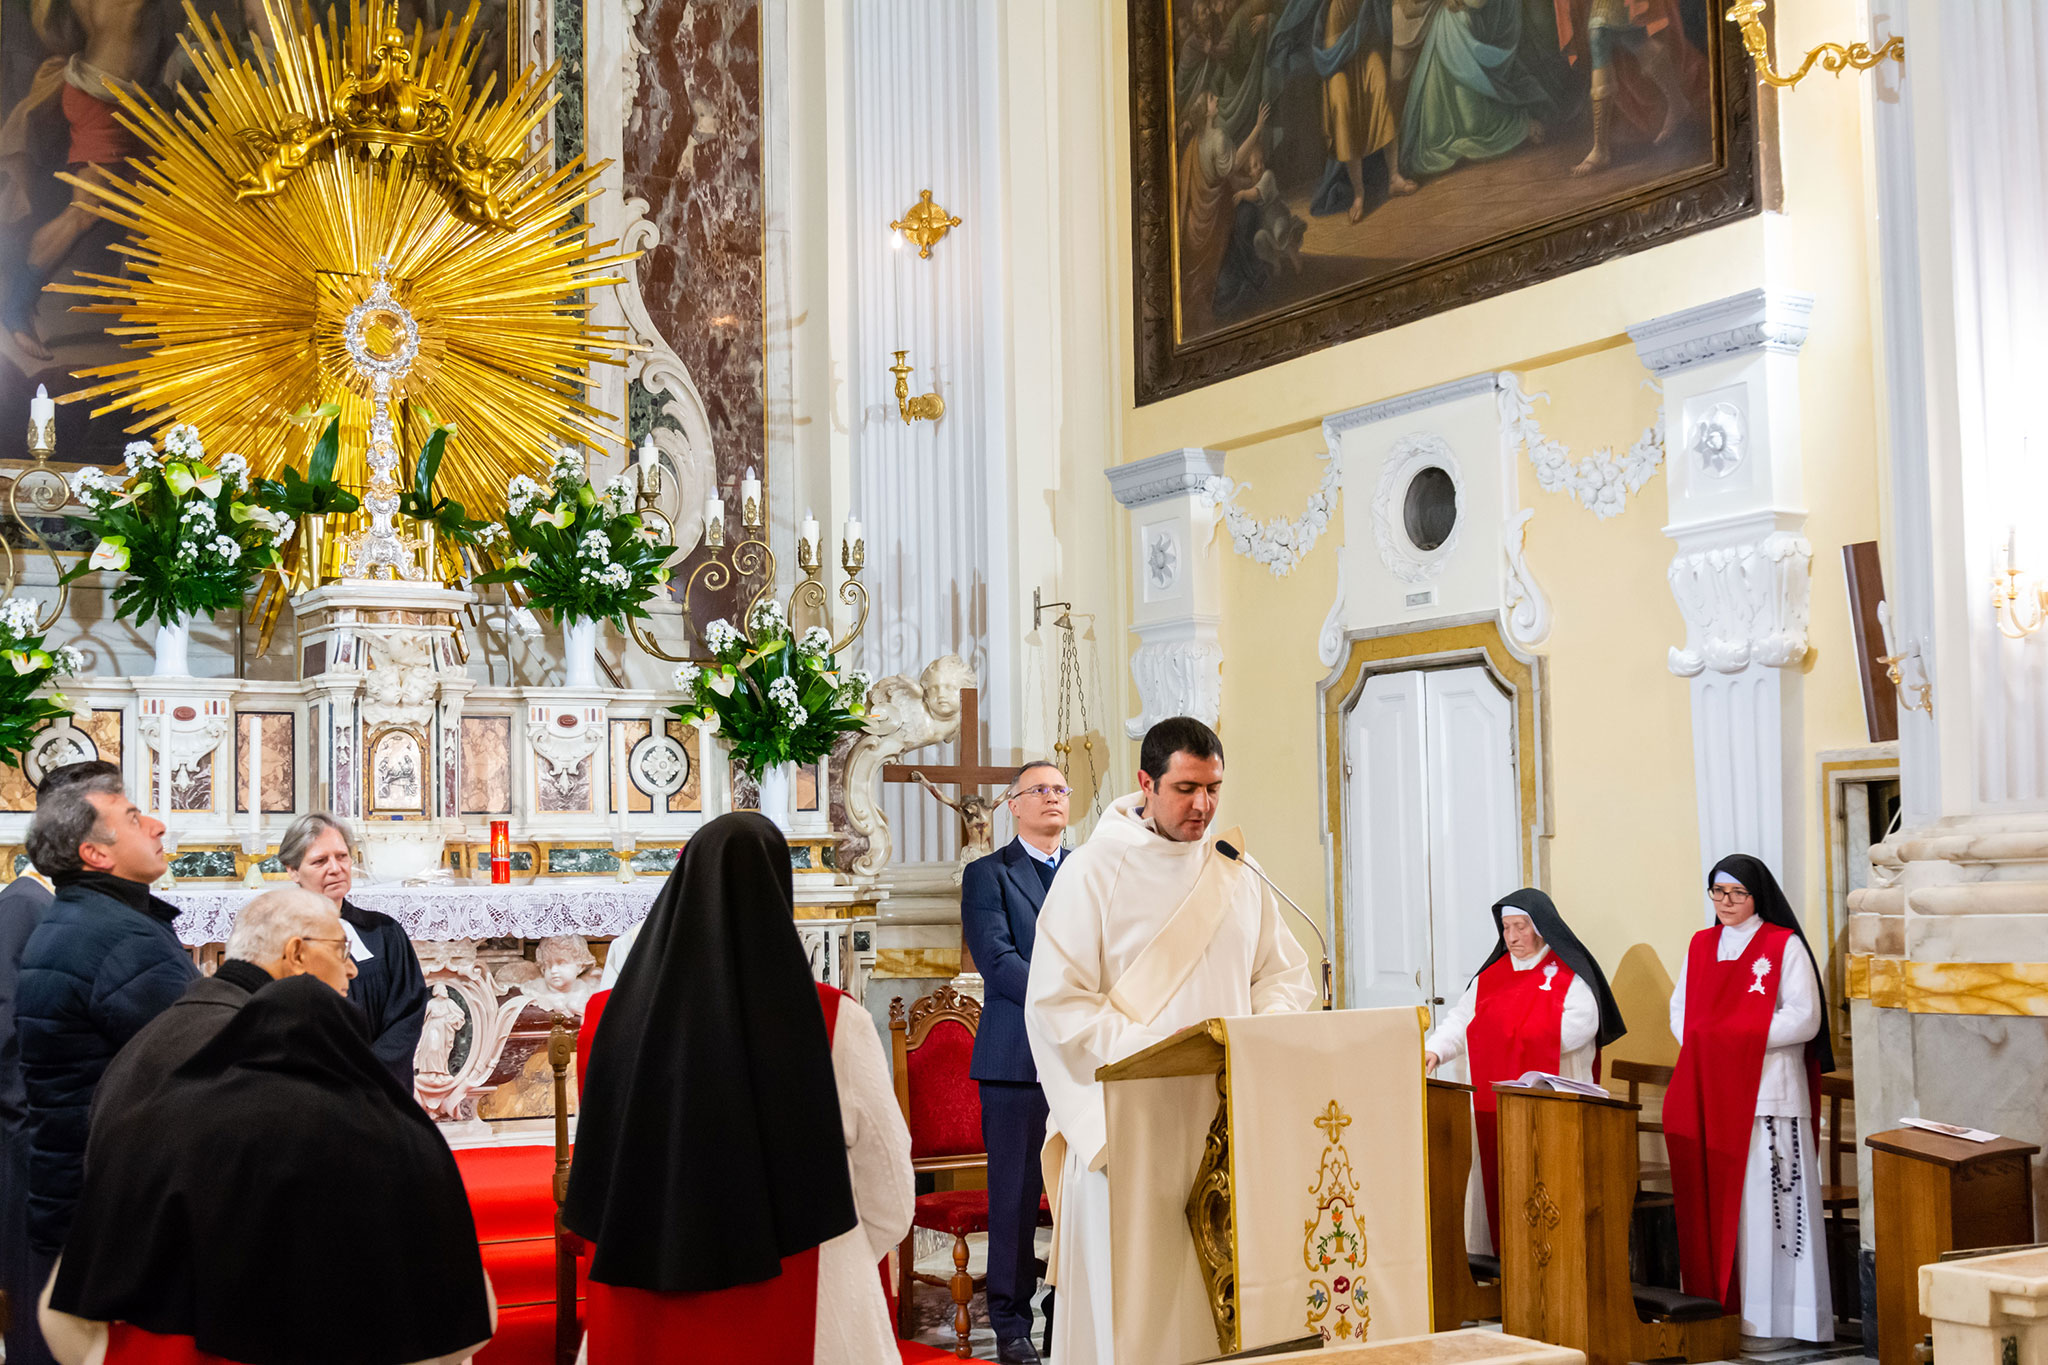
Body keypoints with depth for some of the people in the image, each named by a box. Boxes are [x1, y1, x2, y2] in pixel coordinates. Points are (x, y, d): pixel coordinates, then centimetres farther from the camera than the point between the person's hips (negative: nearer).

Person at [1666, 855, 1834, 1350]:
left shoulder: (1785, 946, -2)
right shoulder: (1701, 945, 15)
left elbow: (1803, 1018, -8)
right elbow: (1680, 1010, 16)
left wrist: (1741, 1039, -14)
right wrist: (1700, 1045, -4)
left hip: (1767, 1090, -5)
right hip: (1709, 1090, 5)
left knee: (1762, 1198, -5)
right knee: (1713, 1200, 3)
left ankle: (1767, 1319, 0)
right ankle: (1719, 1306, 9)